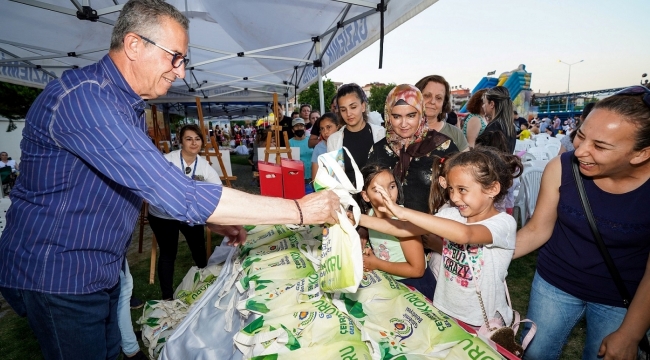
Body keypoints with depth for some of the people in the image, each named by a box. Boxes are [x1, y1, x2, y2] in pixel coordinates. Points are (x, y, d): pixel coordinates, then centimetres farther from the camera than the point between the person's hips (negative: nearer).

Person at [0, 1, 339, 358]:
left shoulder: (127, 106, 5)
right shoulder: (82, 97, -27)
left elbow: (156, 187, 13)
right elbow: (178, 194, -36)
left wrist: (212, 220, 3)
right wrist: (299, 210, -32)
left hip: (101, 272, 8)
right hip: (57, 275, -8)